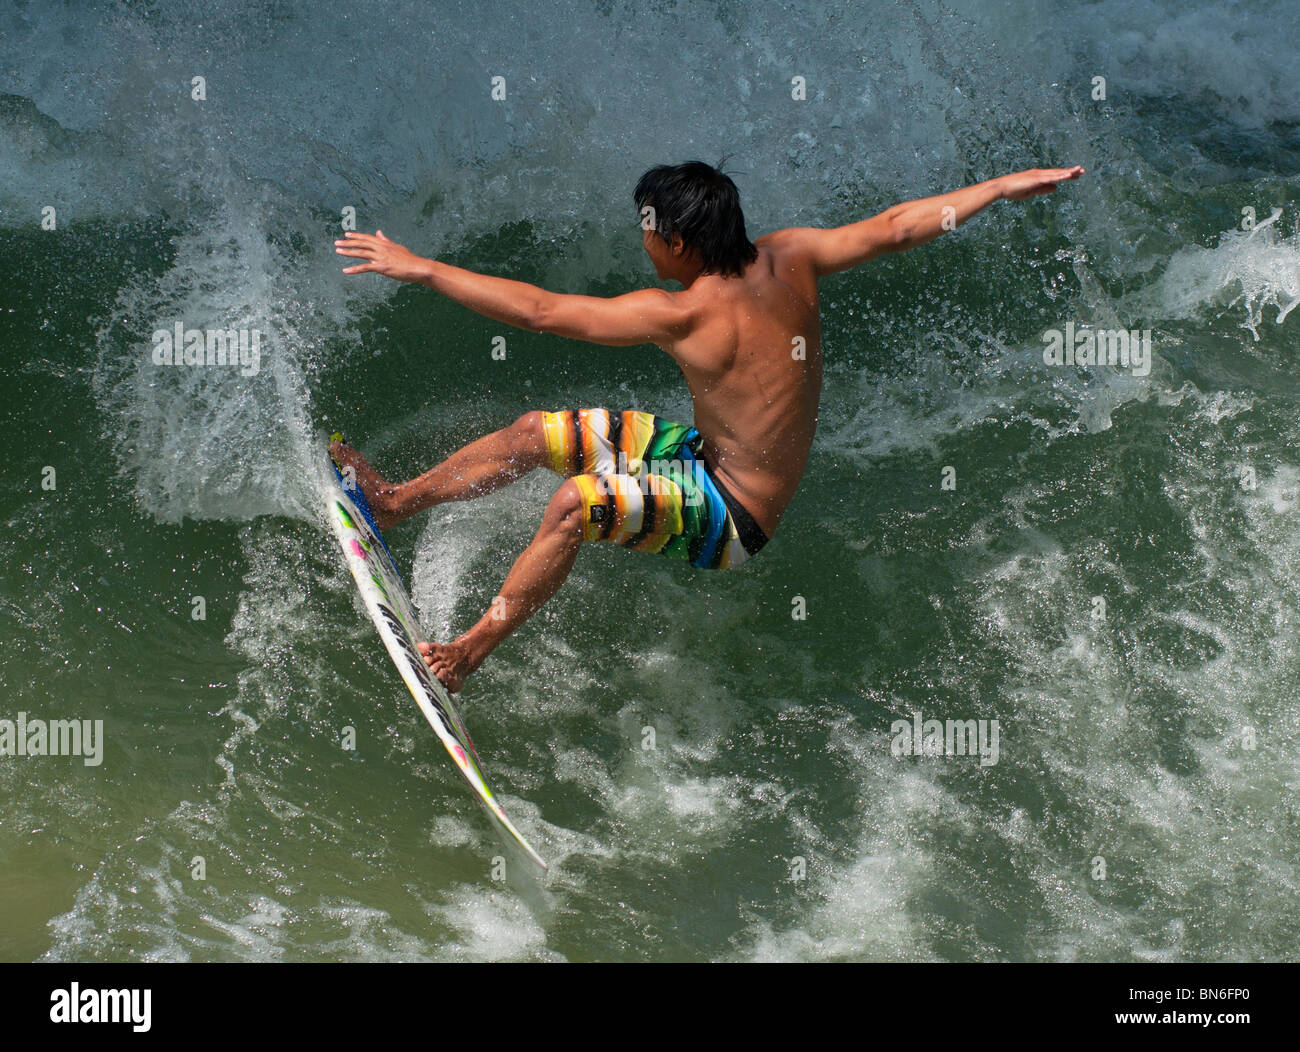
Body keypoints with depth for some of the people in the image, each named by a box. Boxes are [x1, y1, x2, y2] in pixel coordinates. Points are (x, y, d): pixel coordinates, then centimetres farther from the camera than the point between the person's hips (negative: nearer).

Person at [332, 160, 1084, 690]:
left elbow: (539, 311, -26)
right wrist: (1006, 185, 7)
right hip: (708, 452, 9)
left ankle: (469, 653, -19)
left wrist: (421, 268, -20)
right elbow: (893, 229, -2)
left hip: (730, 519, -9)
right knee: (538, 433, 8)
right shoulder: (788, 258, -7)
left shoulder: (682, 315, -26)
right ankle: (398, 501, 23)